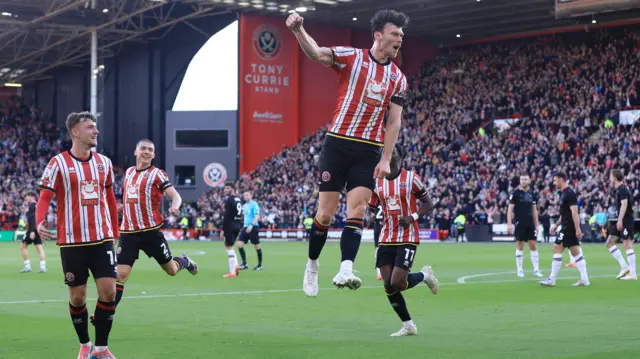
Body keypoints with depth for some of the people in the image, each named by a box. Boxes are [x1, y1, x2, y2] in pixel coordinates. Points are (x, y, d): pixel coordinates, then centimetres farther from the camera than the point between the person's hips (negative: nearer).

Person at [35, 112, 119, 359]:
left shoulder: (104, 162, 8)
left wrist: (114, 232, 16)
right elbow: (45, 198, -9)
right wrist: (40, 222, -28)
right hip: (72, 241, -3)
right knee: (77, 296, 4)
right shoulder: (58, 163, -5)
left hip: (102, 239, 3)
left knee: (108, 291, -5)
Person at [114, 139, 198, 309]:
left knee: (171, 270, 9)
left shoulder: (157, 174, -5)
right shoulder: (129, 171, 12)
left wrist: (175, 206, -35)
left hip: (150, 231, -3)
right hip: (128, 232, 3)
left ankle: (184, 261, 44)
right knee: (120, 275, -8)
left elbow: (176, 195, -15)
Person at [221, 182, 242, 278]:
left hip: (230, 226, -8)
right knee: (227, 245, 21)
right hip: (237, 226, 9)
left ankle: (232, 272, -3)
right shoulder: (239, 200, 14)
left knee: (229, 247, -3)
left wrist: (223, 229, -14)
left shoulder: (229, 200, -13)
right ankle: (235, 265, 8)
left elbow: (226, 216, -17)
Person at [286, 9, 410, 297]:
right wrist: (298, 30, -40)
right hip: (338, 143, -3)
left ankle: (345, 271, -18)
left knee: (357, 210, -10)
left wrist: (386, 159, -2)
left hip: (368, 152, 3)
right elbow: (316, 53, -20)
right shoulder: (351, 57, -3)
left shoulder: (398, 78, 8)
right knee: (325, 212, 0)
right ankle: (312, 265, 20)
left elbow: (394, 122, 7)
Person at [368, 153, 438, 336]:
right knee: (388, 286, -1)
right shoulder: (377, 183, 8)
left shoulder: (410, 178, -6)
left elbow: (428, 203, -1)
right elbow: (370, 208, 15)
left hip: (407, 239, -5)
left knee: (397, 283, -14)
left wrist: (413, 217, -16)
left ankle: (424, 275, 18)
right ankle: (408, 325, 13)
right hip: (386, 240, 5)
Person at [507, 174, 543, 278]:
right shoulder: (515, 193, -3)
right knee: (520, 246, 0)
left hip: (530, 224, 4)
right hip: (519, 224, -4)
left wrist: (537, 224, 13)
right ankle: (520, 270, 7)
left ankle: (536, 270, 6)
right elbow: (510, 209, -5)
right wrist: (509, 224, -13)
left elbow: (534, 210, 16)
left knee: (533, 246, 2)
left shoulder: (532, 194, 10)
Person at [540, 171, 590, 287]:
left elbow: (574, 212, -20)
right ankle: (584, 279, 7)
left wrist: (577, 229, -24)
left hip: (569, 228, -10)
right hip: (567, 227, 10)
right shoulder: (564, 193, 16)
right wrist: (556, 225, 24)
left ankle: (552, 280, -6)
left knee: (557, 249, -8)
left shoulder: (569, 194, -14)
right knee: (576, 252, 7)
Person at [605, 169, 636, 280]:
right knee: (609, 243, 9)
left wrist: (620, 220, -28)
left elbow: (624, 204, -23)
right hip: (621, 221, 10)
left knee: (627, 245, -9)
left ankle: (633, 274, -7)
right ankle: (624, 266, 8)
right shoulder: (619, 189, 16)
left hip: (626, 220, -10)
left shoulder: (622, 189, -13)